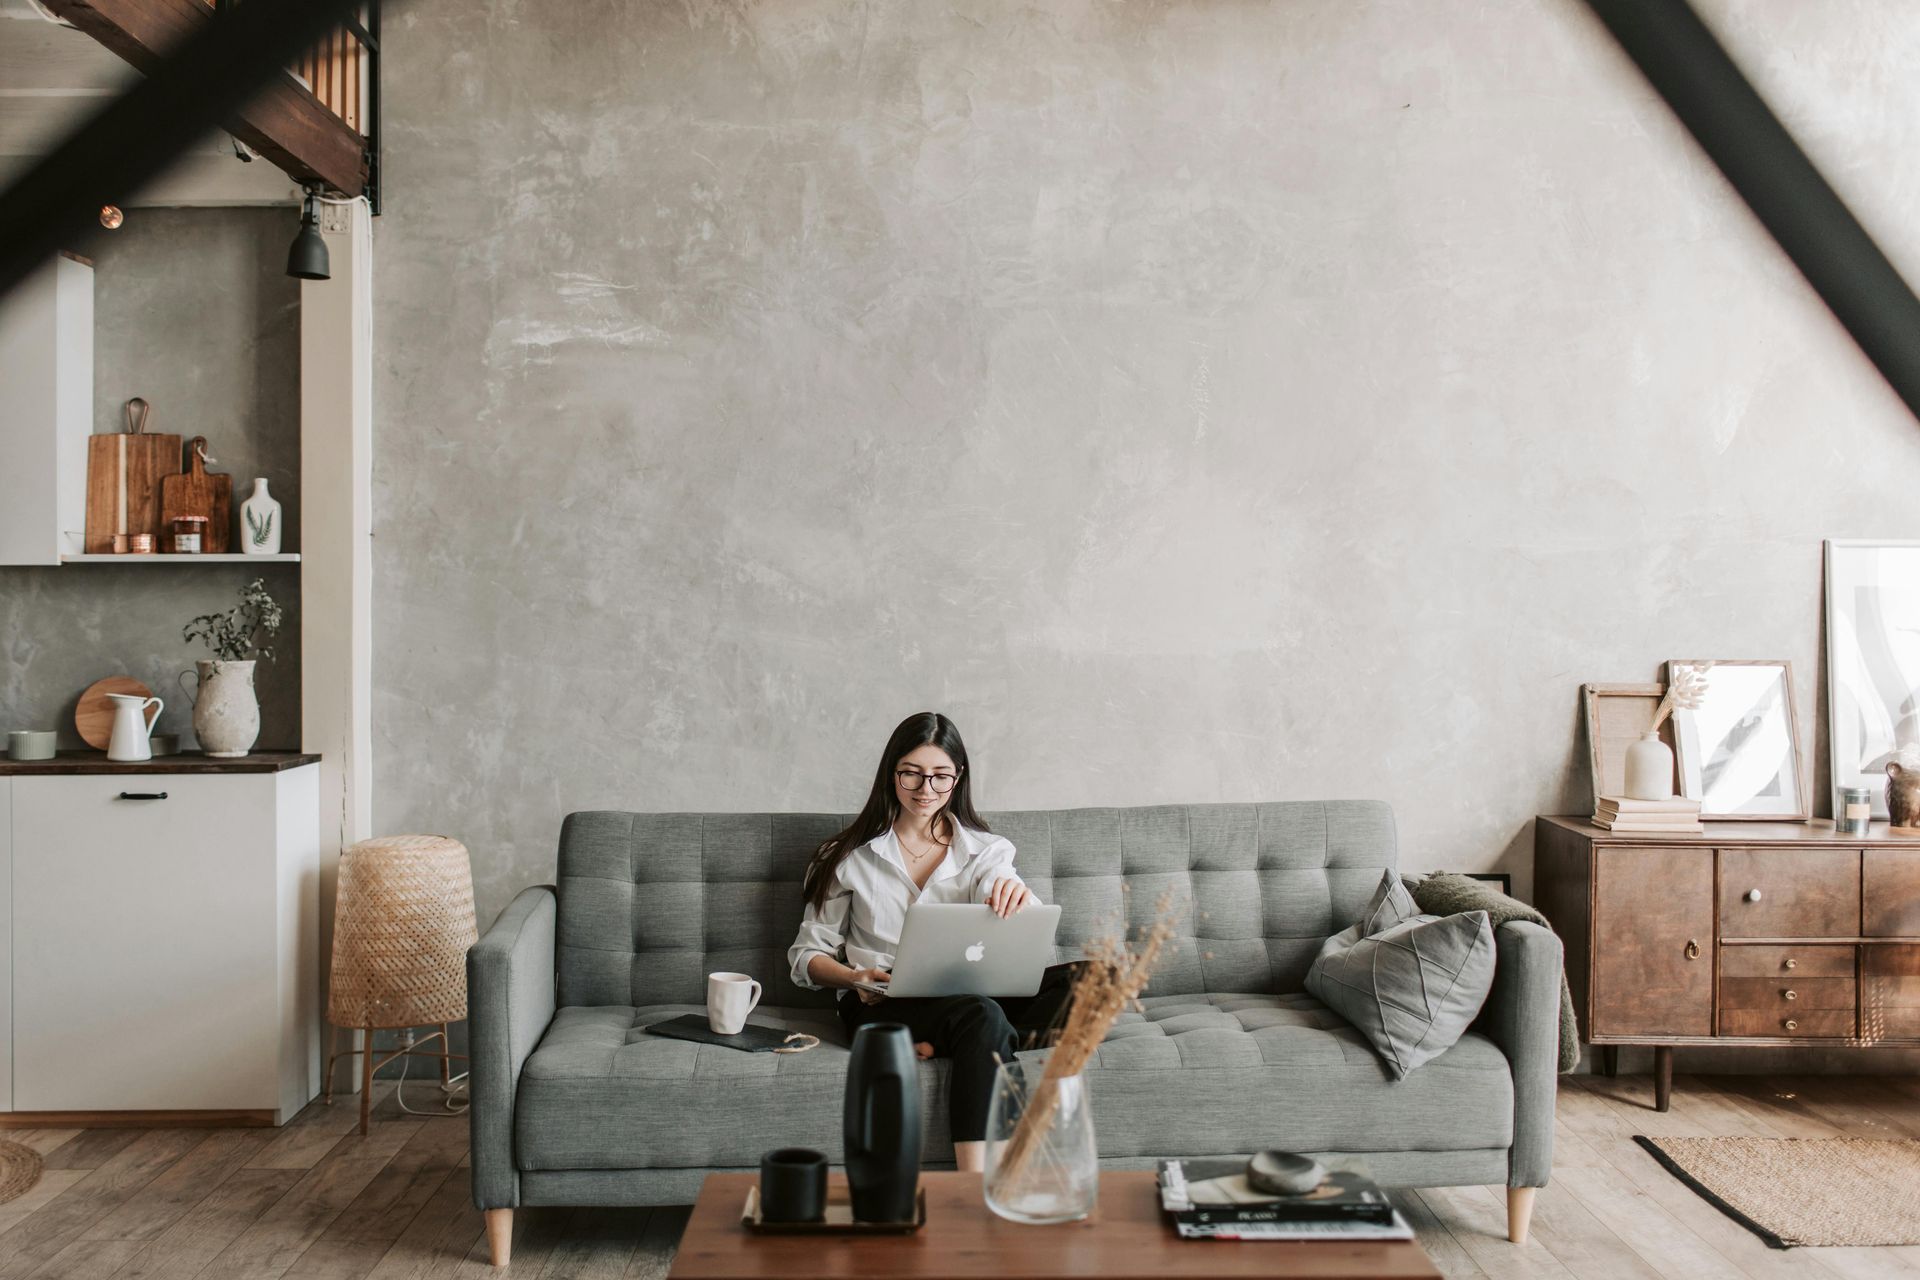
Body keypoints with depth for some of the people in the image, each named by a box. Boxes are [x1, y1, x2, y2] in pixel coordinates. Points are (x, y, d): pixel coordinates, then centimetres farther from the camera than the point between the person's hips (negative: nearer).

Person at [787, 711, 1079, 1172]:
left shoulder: (986, 850, 13)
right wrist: (856, 978, -12)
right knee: (982, 1016, -37)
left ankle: (938, 1046, -33)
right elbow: (807, 954, 10)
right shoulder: (851, 856, 10)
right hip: (881, 1002, -3)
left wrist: (1018, 895, -28)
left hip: (969, 992, 3)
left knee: (1078, 979, -27)